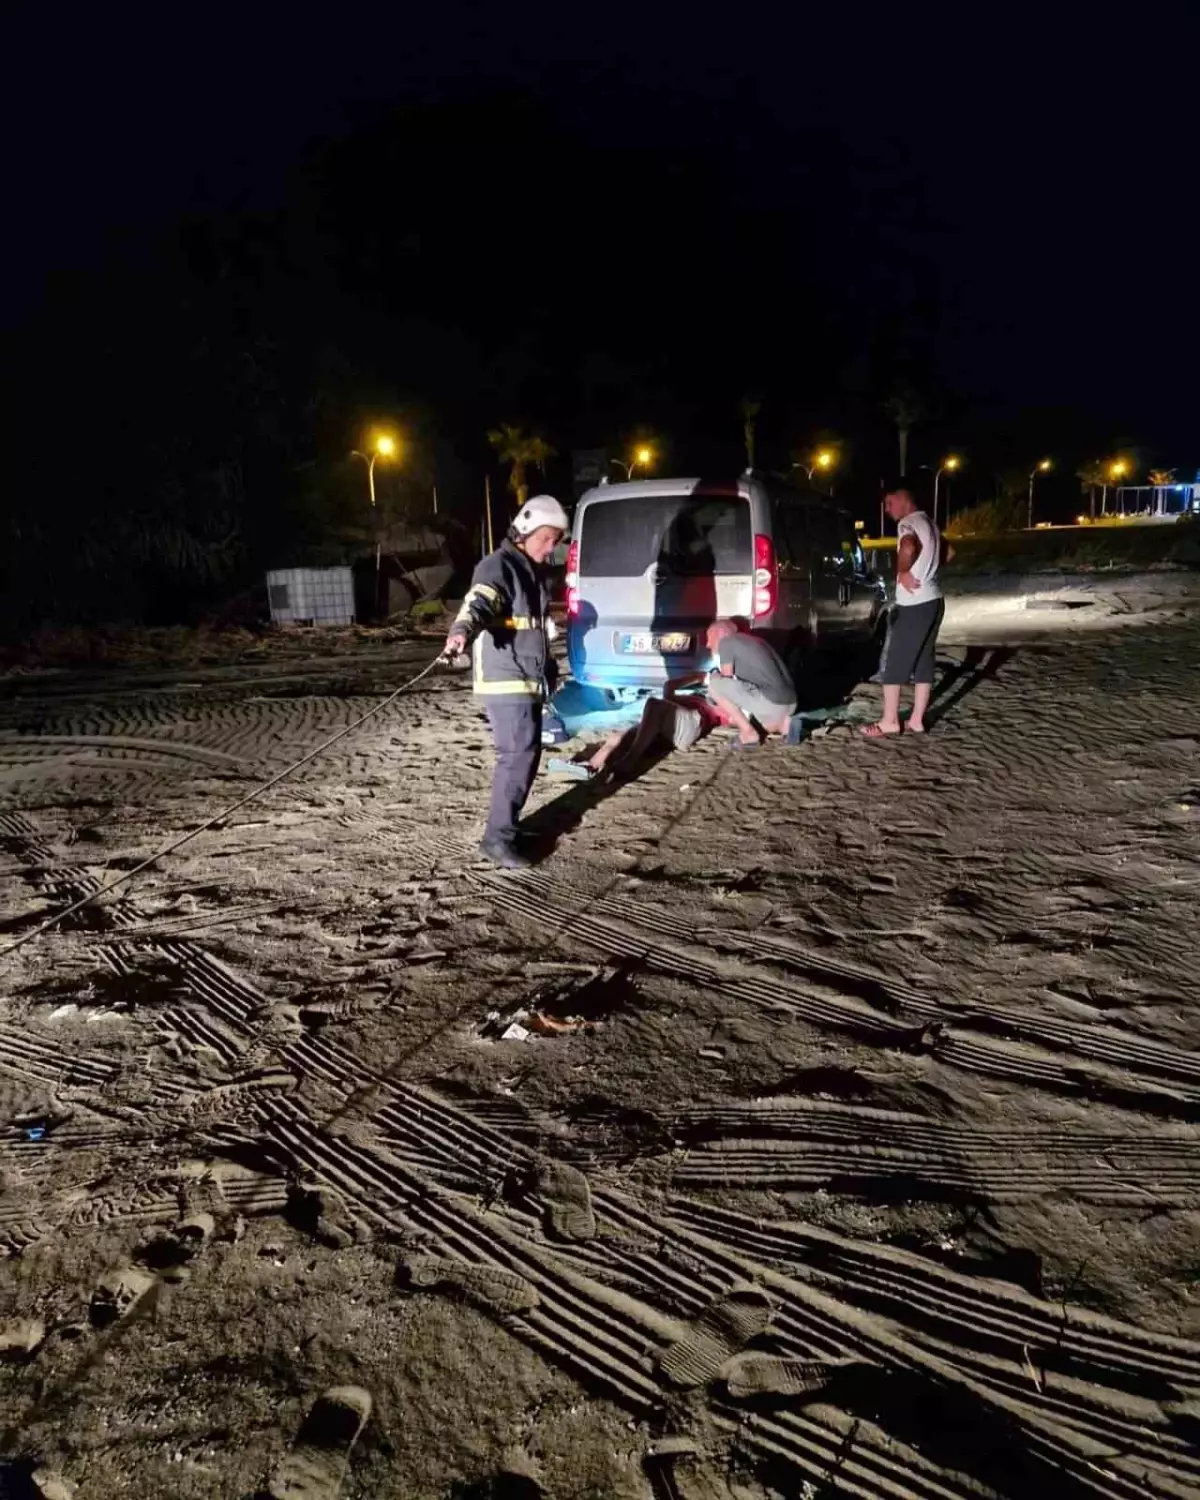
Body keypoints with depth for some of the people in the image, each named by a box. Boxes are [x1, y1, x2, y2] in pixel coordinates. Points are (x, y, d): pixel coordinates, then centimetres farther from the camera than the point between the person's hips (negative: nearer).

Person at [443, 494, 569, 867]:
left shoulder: (534, 571, 17)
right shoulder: (498, 567, -11)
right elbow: (478, 603, -32)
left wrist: (545, 666, 41)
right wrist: (461, 632, -52)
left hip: (528, 680, 9)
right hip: (505, 680, -9)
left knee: (527, 752, 13)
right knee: (518, 753, -14)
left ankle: (507, 825, 24)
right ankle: (498, 837, -8)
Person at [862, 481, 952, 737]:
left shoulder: (908, 523, -13)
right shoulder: (927, 523, 17)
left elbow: (908, 548, -36)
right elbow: (949, 552, 31)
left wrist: (903, 573, -20)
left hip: (913, 605, -9)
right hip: (933, 601, 9)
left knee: (893, 662, -2)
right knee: (923, 662, 10)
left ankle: (889, 721, 2)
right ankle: (916, 720, 13)